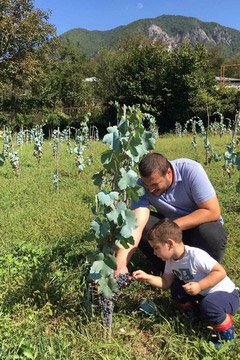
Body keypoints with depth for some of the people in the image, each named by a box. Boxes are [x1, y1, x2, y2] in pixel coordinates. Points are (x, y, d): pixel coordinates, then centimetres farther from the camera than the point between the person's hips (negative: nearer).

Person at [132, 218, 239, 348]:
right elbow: (166, 283, 1)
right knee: (176, 287, -3)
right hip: (203, 295, 8)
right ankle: (192, 313, 17)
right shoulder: (171, 261, -3)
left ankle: (227, 335, -8)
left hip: (227, 295, -8)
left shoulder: (196, 256, -30)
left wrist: (199, 286, -35)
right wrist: (146, 277, -11)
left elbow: (220, 272, -29)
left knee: (208, 306, -36)